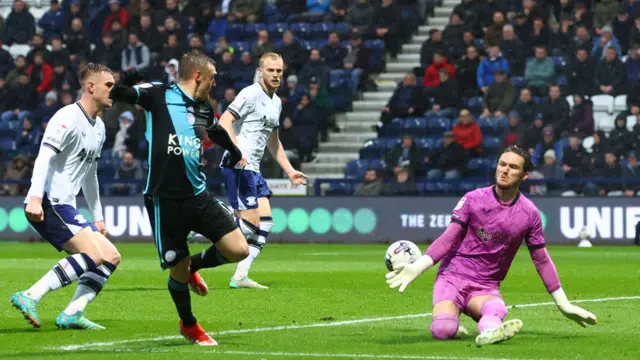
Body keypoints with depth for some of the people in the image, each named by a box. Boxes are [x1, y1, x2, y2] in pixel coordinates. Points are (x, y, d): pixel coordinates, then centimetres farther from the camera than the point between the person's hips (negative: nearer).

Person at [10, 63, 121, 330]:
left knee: (111, 258, 5)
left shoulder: (99, 127, 19)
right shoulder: (69, 118, -10)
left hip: (64, 207, 10)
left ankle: (72, 314, -2)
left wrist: (97, 216, 26)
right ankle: (30, 297, -23)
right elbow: (44, 157, -21)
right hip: (46, 205, -10)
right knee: (94, 254, -22)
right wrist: (35, 197, -32)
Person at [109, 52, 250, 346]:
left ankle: (193, 267, 27)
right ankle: (189, 325, 29)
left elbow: (217, 132, 36)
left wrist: (236, 154, 54)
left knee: (238, 250, -4)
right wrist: (127, 82, -35)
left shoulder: (204, 110, 14)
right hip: (165, 200, -6)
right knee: (178, 270, 2)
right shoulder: (159, 95, -5)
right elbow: (118, 94, -12)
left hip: (198, 195, 6)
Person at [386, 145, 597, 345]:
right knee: (442, 330, -27)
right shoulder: (473, 199, -1)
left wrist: (564, 305, 11)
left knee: (496, 309, -38)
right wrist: (418, 267, -18)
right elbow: (449, 238, -2)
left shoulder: (529, 213, 4)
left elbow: (542, 261, 12)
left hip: (486, 288, 1)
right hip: (453, 277, -1)